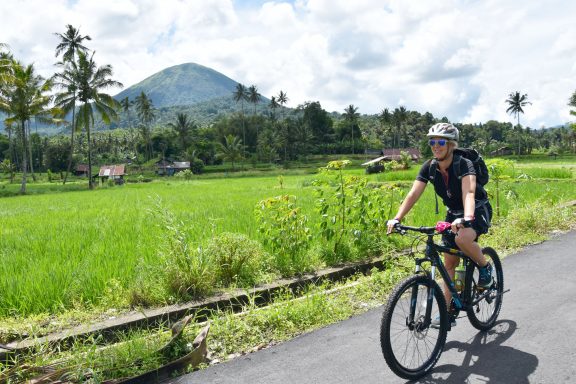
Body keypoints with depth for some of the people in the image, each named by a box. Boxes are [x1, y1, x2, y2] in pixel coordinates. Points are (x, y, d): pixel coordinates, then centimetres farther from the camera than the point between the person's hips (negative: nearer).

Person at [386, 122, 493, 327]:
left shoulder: (464, 164, -26)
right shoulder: (429, 167, -11)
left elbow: (468, 193, -42)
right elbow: (413, 194, -19)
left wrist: (467, 219, -60)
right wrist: (397, 218, -32)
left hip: (478, 211, -5)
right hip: (453, 213, 6)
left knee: (463, 238, -38)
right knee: (449, 263, 5)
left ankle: (485, 266, -5)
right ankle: (448, 312, 16)